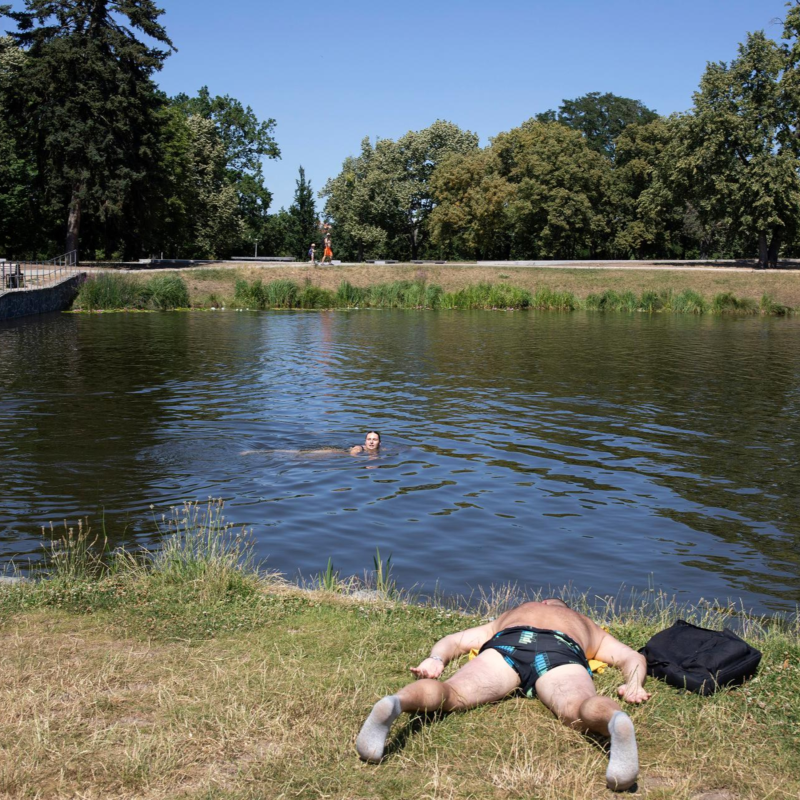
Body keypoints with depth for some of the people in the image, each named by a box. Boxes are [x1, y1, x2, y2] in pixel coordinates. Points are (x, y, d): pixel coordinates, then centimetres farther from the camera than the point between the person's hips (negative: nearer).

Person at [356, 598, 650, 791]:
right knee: (580, 707, -27)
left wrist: (436, 659, 17)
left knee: (453, 693, -16)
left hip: (507, 643, 1)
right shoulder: (587, 625, 47)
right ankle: (616, 720, -62)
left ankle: (394, 703, -47)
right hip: (564, 652, -1)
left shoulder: (508, 616, 46)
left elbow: (452, 640, 35)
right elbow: (633, 657, 33)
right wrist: (633, 685, 15)